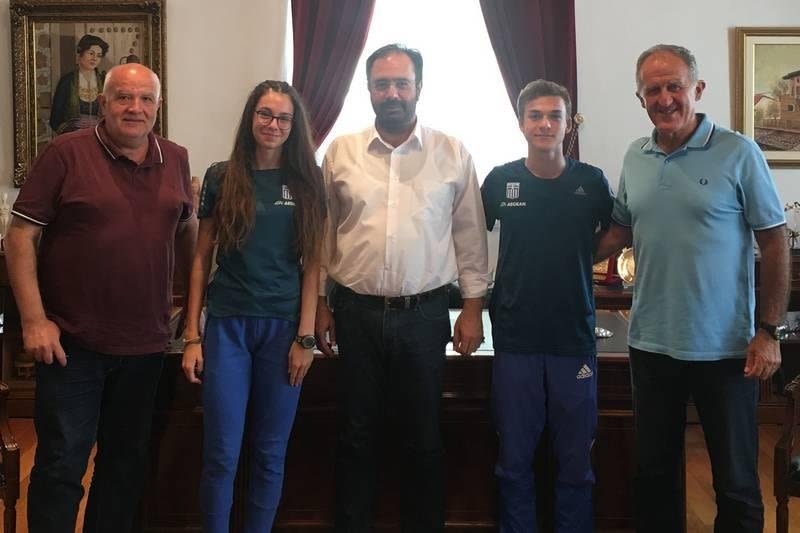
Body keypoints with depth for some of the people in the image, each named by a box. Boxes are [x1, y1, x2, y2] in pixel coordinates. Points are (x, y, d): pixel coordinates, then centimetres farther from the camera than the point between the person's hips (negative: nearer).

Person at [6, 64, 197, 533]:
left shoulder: (176, 160, 6)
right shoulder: (66, 153, -8)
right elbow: (21, 235, -9)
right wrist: (34, 319, -14)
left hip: (146, 344, 5)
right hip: (72, 343, -4)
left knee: (128, 462, 17)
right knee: (61, 465, 3)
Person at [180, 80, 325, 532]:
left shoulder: (307, 183, 5)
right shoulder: (221, 178, 4)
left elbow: (312, 265, 2)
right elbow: (202, 260, 5)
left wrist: (306, 336, -5)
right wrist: (193, 336, 0)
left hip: (284, 326, 1)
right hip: (228, 324, 0)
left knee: (271, 453, 8)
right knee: (221, 453, 1)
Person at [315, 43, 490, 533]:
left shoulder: (452, 154, 0)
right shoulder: (341, 152, 3)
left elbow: (470, 235, 3)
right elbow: (324, 234, 7)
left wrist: (473, 307, 0)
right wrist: (319, 304, 6)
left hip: (424, 313, -1)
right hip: (357, 312, 1)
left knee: (423, 436, 11)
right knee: (357, 432, 12)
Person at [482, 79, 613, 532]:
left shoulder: (592, 182, 0)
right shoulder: (500, 181, 1)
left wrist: (574, 260, 2)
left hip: (575, 337, 0)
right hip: (516, 338, 0)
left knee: (576, 462, 7)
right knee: (515, 461, 8)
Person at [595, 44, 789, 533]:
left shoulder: (738, 153, -8)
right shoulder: (635, 158, 5)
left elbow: (774, 242, -6)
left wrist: (769, 332, -11)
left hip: (725, 348, -4)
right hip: (651, 344, 4)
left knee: (736, 480, 8)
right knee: (655, 469, 17)